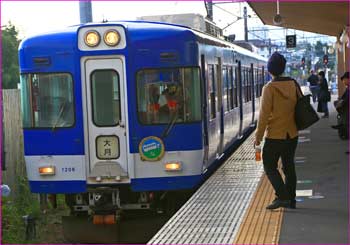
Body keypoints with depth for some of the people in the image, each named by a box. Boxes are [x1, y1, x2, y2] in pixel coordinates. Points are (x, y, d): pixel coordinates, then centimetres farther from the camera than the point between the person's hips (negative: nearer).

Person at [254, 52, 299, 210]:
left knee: (270, 167, 3)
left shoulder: (269, 88, -15)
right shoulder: (292, 84, 2)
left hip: (275, 136, -6)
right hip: (292, 134, 6)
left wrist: (258, 136, -10)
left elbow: (264, 114, -16)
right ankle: (290, 200, 18)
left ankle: (282, 196, -10)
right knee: (289, 167, 14)